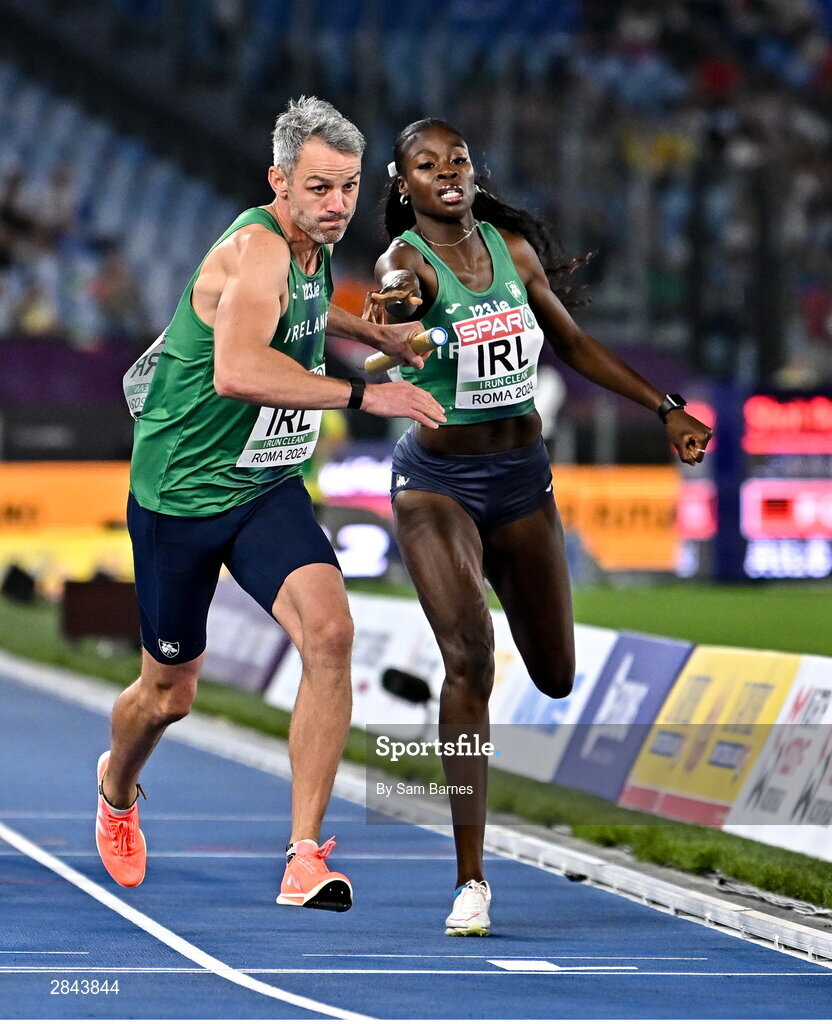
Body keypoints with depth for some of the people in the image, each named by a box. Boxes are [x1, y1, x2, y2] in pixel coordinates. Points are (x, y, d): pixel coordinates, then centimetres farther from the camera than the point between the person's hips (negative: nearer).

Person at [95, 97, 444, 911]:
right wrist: (361, 394, -43)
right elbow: (237, 371, -43)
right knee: (169, 694, 10)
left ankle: (305, 853, -18)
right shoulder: (256, 249, -24)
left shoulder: (311, 250, 3)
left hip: (268, 489, 6)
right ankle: (116, 788, 47)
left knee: (328, 632, -21)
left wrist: (374, 334, 21)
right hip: (180, 492, -6)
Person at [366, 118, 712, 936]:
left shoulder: (513, 248, 1)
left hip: (521, 474, 5)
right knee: (470, 658, -23)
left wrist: (664, 407, 13)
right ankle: (471, 878, -18)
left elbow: (573, 343, 14)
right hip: (437, 480, -5)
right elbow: (401, 292, -40)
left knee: (554, 677, 13)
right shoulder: (406, 261, -14)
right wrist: (397, 304, -64)